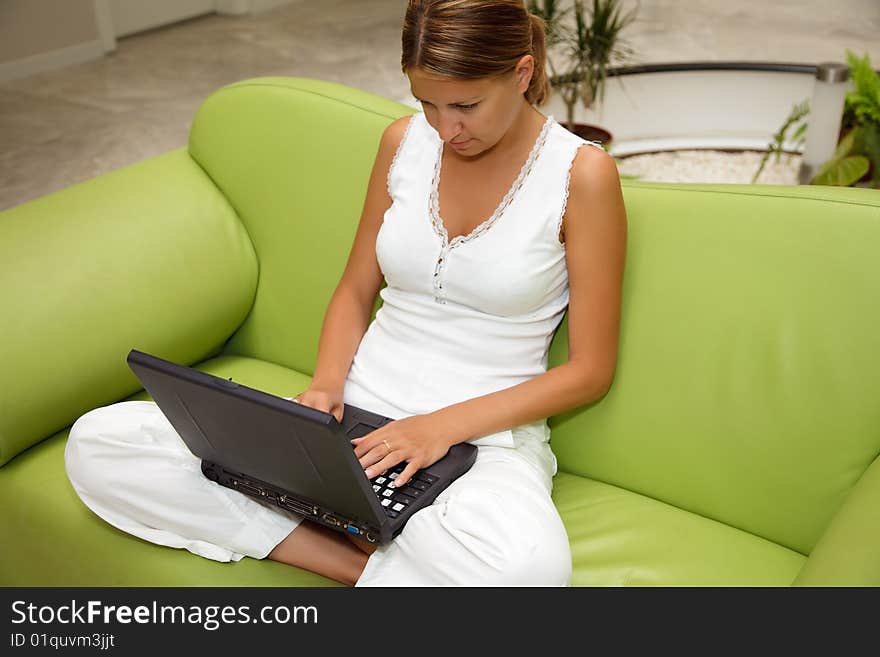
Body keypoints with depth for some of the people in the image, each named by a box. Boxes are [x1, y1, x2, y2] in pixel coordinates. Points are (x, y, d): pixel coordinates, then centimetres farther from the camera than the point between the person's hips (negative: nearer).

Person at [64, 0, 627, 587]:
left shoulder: (583, 173, -8)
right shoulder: (404, 141, 5)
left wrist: (447, 425, -17)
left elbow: (590, 371, -6)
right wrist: (326, 387, -6)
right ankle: (361, 563, -16)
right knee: (96, 442, -10)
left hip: (486, 435, -4)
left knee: (527, 562, -42)